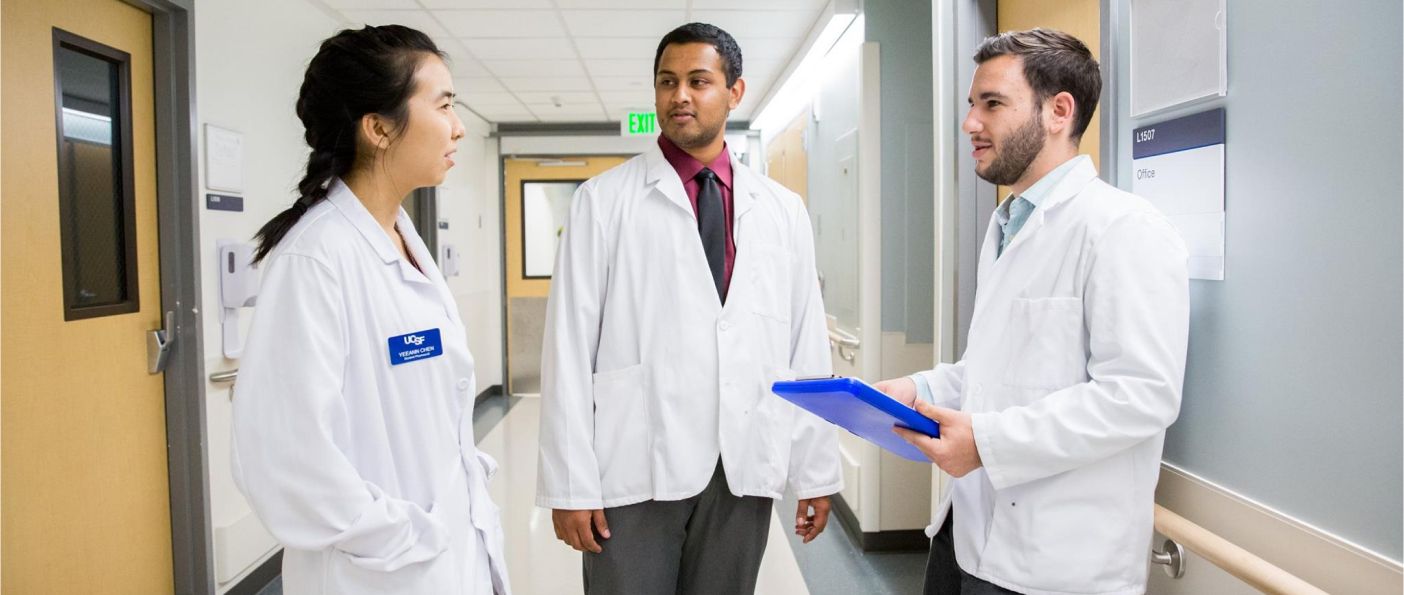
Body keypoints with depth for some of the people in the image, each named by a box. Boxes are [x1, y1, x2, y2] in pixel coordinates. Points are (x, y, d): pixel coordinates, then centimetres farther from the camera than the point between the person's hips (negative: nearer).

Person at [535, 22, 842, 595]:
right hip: (636, 467, -2)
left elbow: (807, 348, 7)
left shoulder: (783, 210, 8)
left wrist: (817, 470, 6)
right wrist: (571, 482, -7)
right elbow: (570, 347, -4)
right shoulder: (604, 200, 0)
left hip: (746, 468, 3)